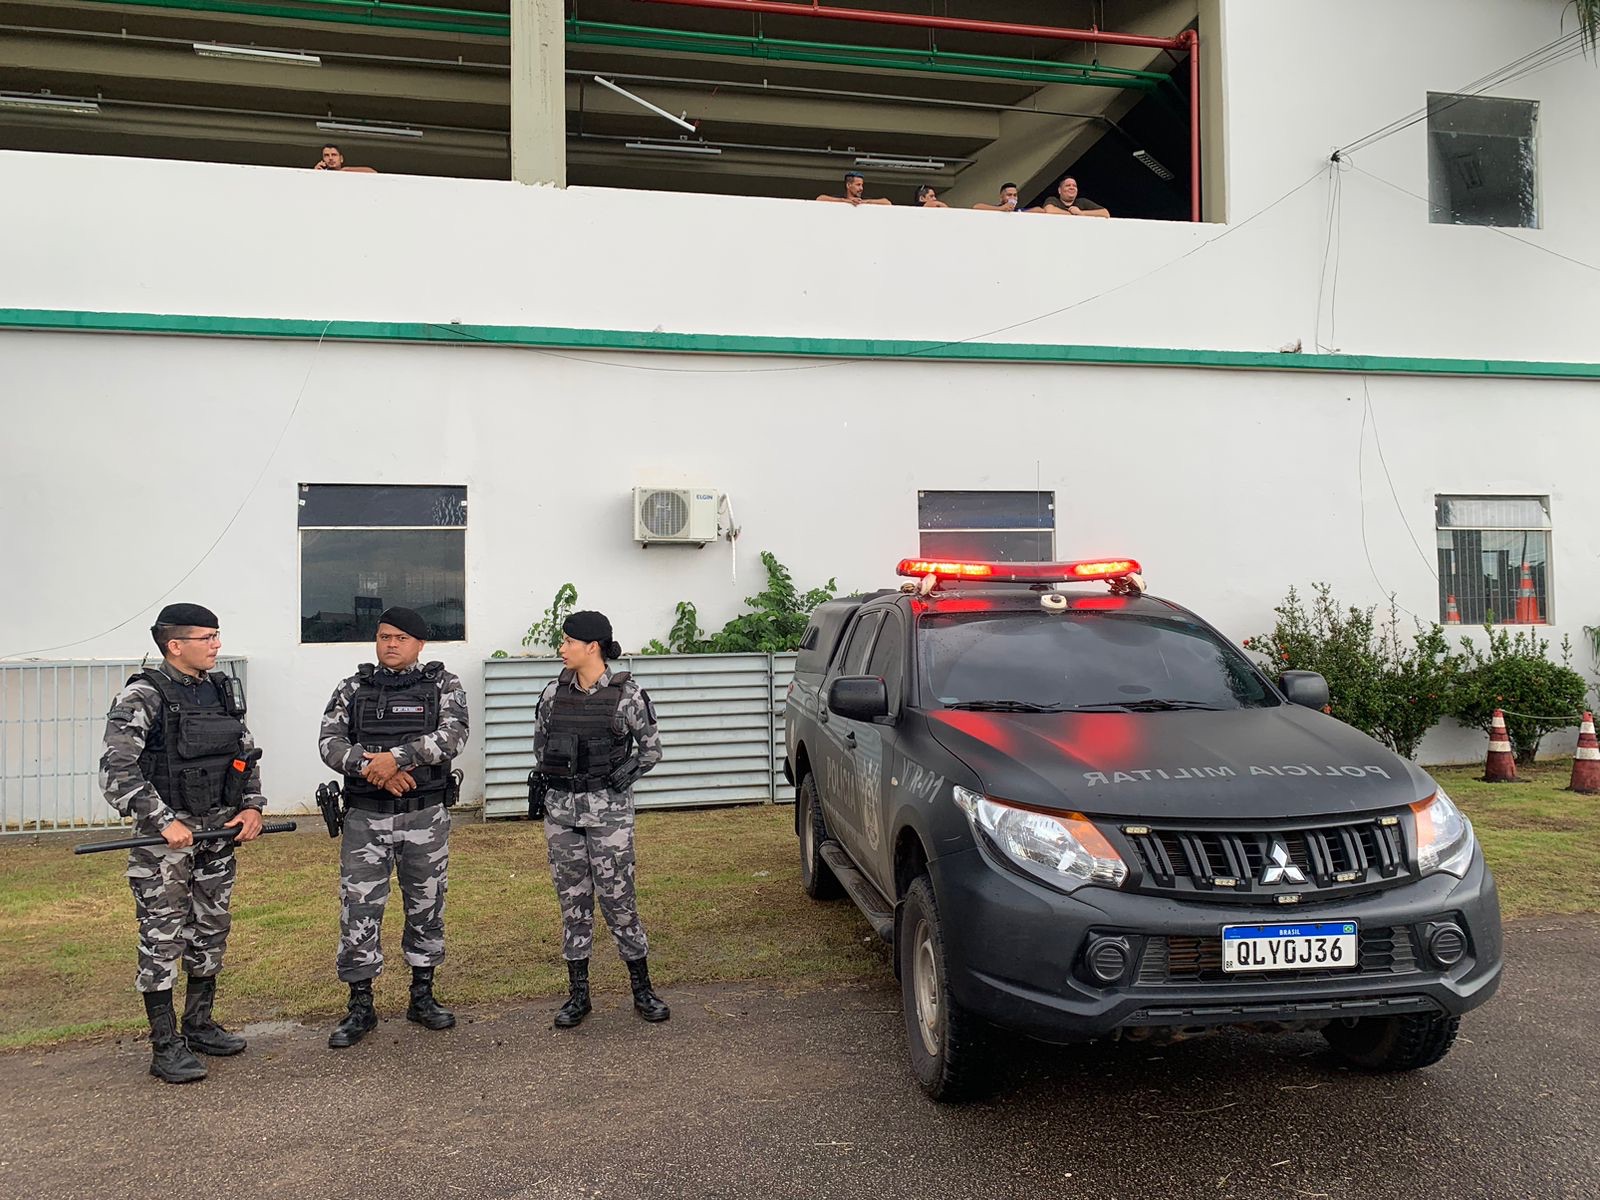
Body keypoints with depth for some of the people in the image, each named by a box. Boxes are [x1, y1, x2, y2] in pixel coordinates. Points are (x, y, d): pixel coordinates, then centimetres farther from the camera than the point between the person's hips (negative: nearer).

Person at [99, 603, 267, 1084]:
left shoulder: (224, 690, 8)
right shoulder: (142, 697, -12)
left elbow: (247, 753, 16)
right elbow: (116, 771, -18)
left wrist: (253, 807, 2)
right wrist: (165, 822, -23)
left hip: (219, 829, 7)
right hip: (166, 834, -6)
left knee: (211, 931, 14)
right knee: (163, 939, 0)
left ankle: (200, 1025, 29)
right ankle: (165, 1047, 9)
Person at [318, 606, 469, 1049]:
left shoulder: (443, 685, 0)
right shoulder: (354, 688, 5)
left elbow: (453, 735, -16)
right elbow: (330, 743, -5)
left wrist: (397, 756, -26)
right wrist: (373, 768, -21)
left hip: (426, 817, 0)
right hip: (366, 818, 1)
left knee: (426, 906, 10)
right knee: (358, 909, 2)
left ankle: (422, 997, 26)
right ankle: (360, 1007, 15)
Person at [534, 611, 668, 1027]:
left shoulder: (626, 695, -7)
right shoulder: (553, 694, 4)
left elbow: (651, 750, 2)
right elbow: (539, 746, 16)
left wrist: (621, 778, -7)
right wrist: (555, 778, 5)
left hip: (609, 809, -4)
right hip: (561, 809, 4)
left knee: (618, 898, 0)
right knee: (573, 900, 10)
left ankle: (642, 990, 16)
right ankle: (578, 994, 20)